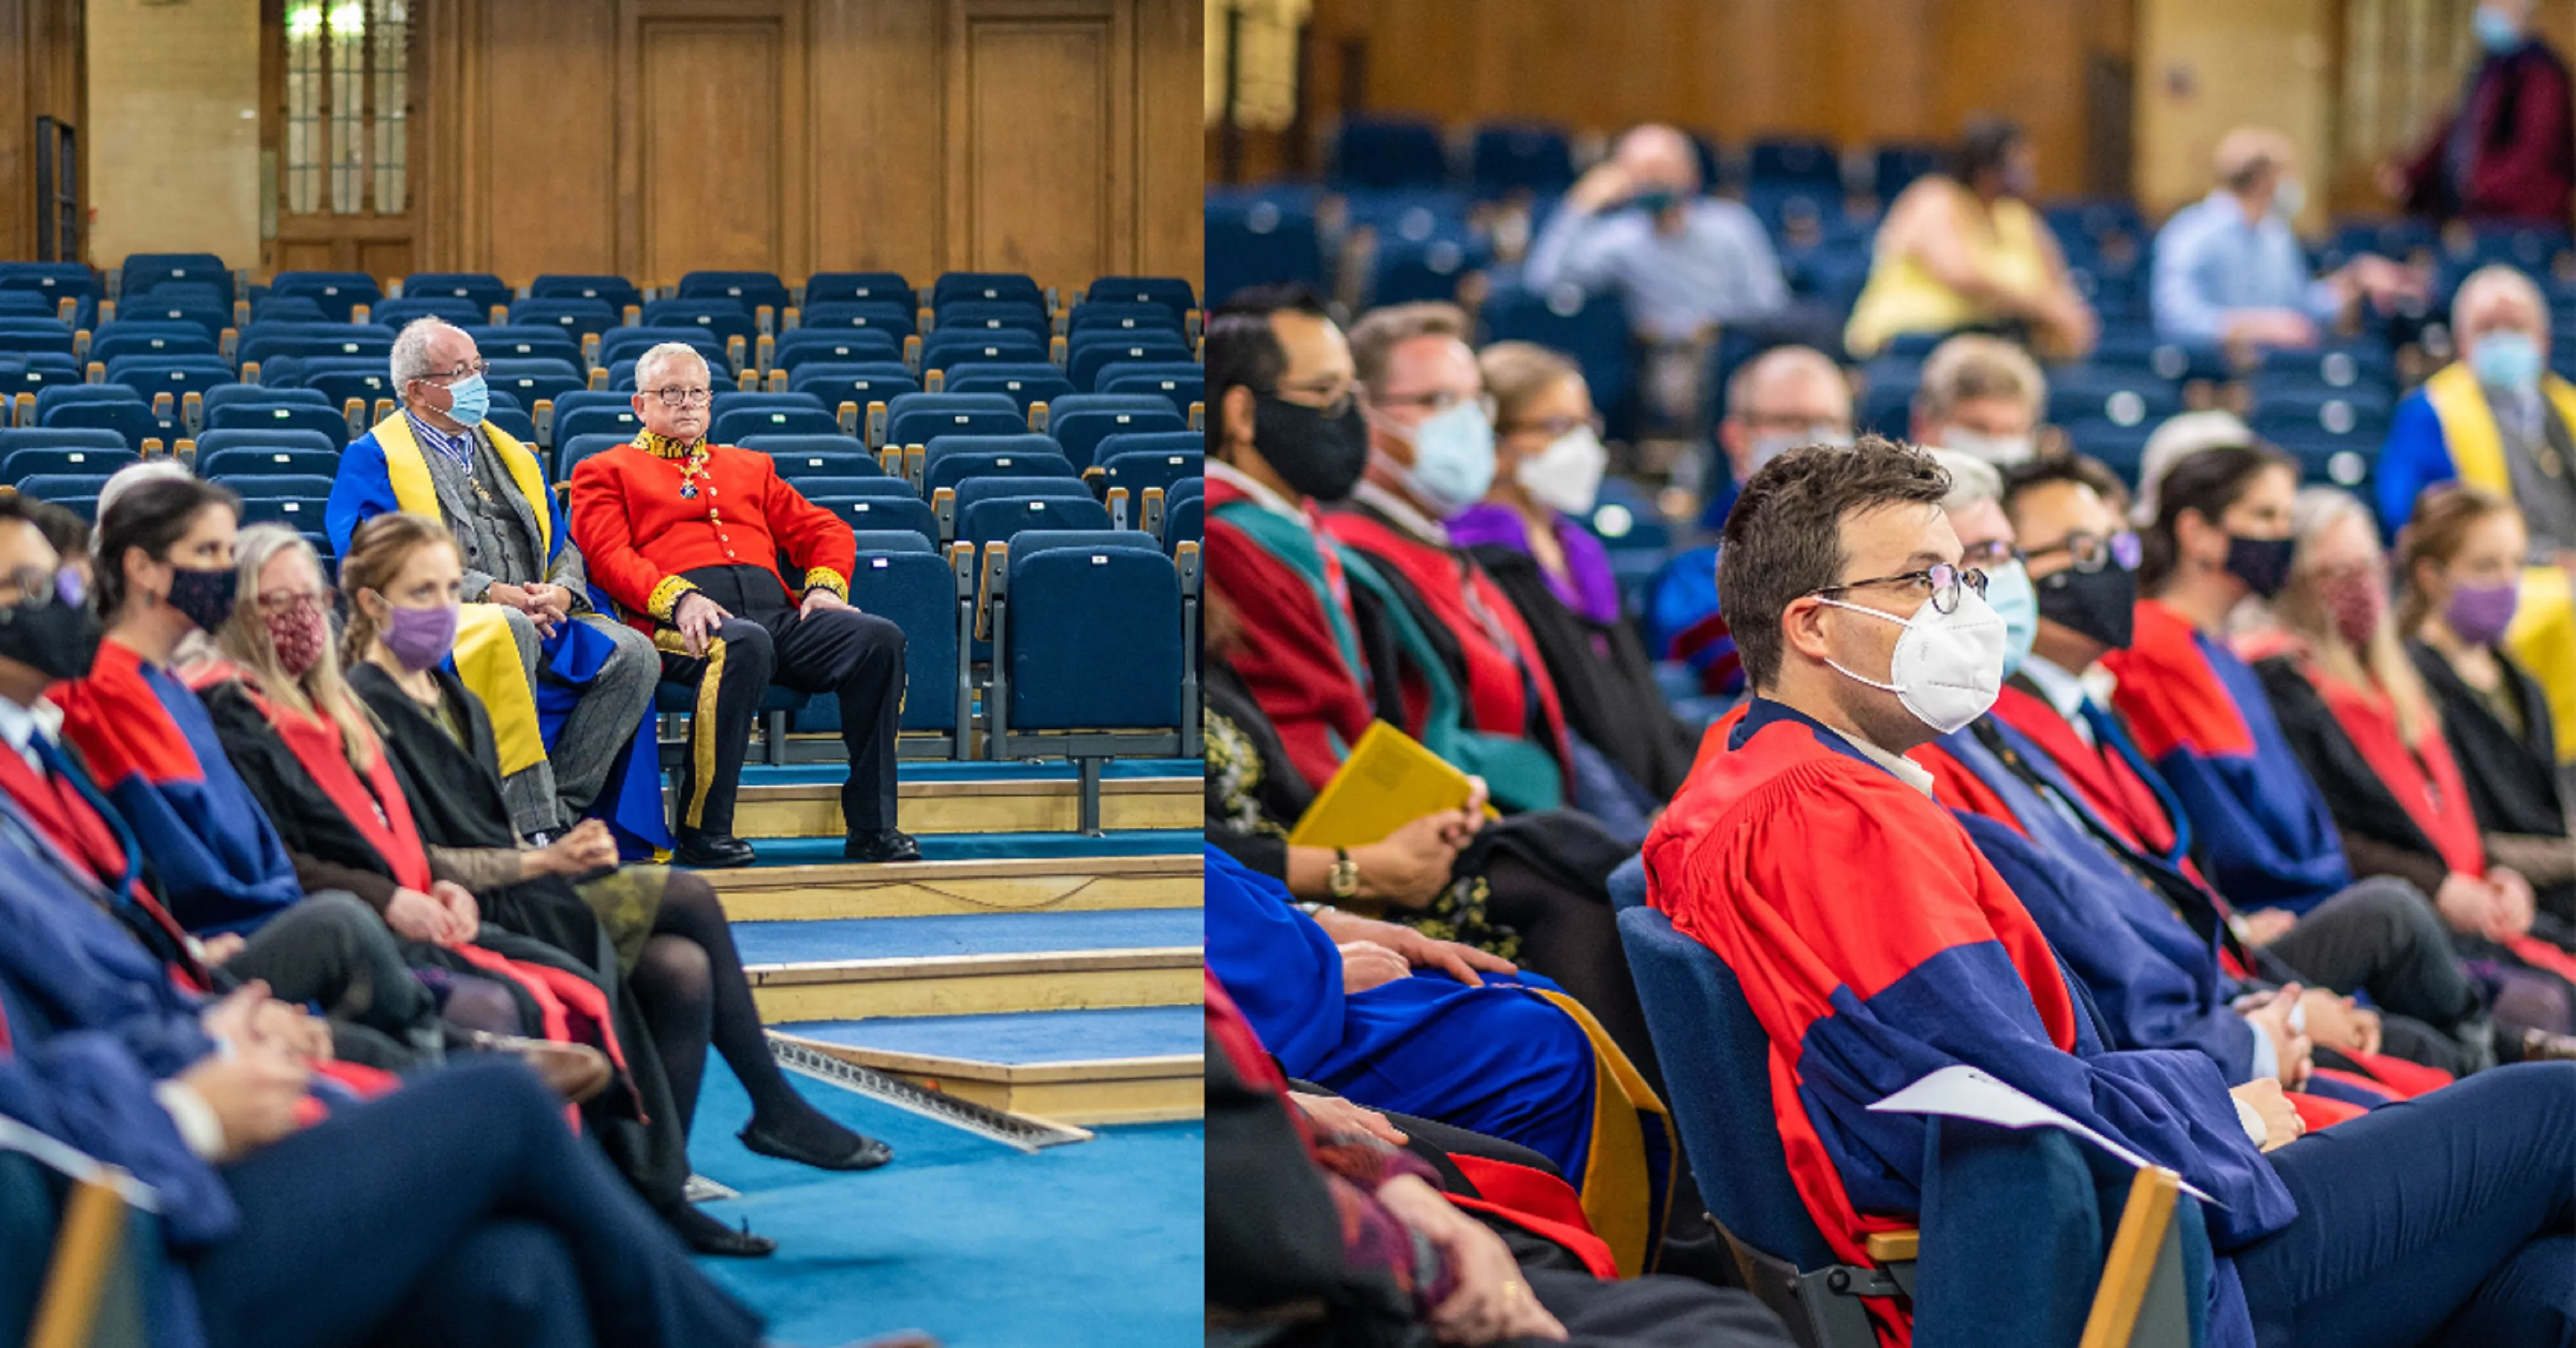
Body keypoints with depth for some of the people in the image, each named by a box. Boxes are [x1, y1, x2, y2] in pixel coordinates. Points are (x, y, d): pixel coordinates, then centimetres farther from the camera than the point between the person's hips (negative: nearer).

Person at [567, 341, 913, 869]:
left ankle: (873, 826, -20)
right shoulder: (608, 471, 20)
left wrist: (825, 585, 5)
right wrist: (677, 598, -16)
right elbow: (608, 555, 3)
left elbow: (824, 530, 29)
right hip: (679, 624, -5)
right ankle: (702, 831, -34)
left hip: (777, 611, 5)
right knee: (745, 645, -41)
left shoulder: (749, 467, 35)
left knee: (880, 638, -23)